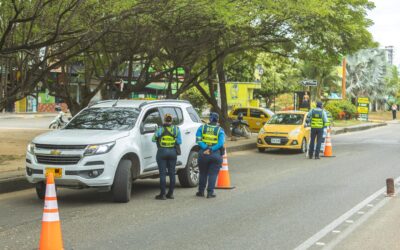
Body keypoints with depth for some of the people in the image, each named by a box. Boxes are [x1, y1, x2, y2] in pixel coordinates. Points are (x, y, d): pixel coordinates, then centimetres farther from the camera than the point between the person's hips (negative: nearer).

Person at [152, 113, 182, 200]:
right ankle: (171, 193, 14)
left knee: (162, 173, -1)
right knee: (172, 173, 11)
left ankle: (163, 194, -3)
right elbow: (179, 142, 0)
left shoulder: (160, 129, -8)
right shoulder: (176, 129, 0)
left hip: (162, 152, -3)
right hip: (173, 152, 3)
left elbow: (154, 139, 0)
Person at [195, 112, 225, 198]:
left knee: (203, 173, 14)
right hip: (216, 154, -2)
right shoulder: (220, 130, 1)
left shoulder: (202, 127, 5)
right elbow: (221, 143, -12)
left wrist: (205, 148, -15)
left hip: (203, 153, 2)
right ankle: (210, 192, 0)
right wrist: (212, 149, -16)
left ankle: (201, 191, 19)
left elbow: (198, 139, -7)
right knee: (213, 174, 4)